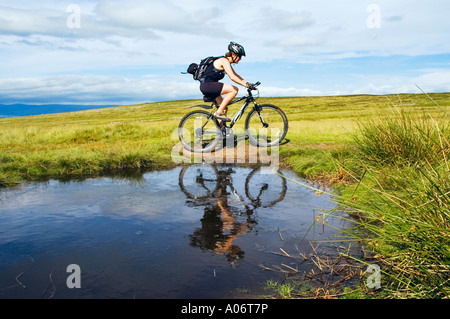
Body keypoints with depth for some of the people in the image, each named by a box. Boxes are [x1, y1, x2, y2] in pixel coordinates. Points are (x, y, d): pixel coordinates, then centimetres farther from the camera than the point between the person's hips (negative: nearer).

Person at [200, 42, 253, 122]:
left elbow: (236, 75, 23)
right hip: (208, 85, -10)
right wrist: (246, 85, -21)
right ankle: (219, 112, -15)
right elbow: (232, 77, -22)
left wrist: (247, 83, 14)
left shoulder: (227, 62, 18)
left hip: (208, 87, 10)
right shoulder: (225, 61, -12)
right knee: (234, 90, -17)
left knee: (224, 108, 13)